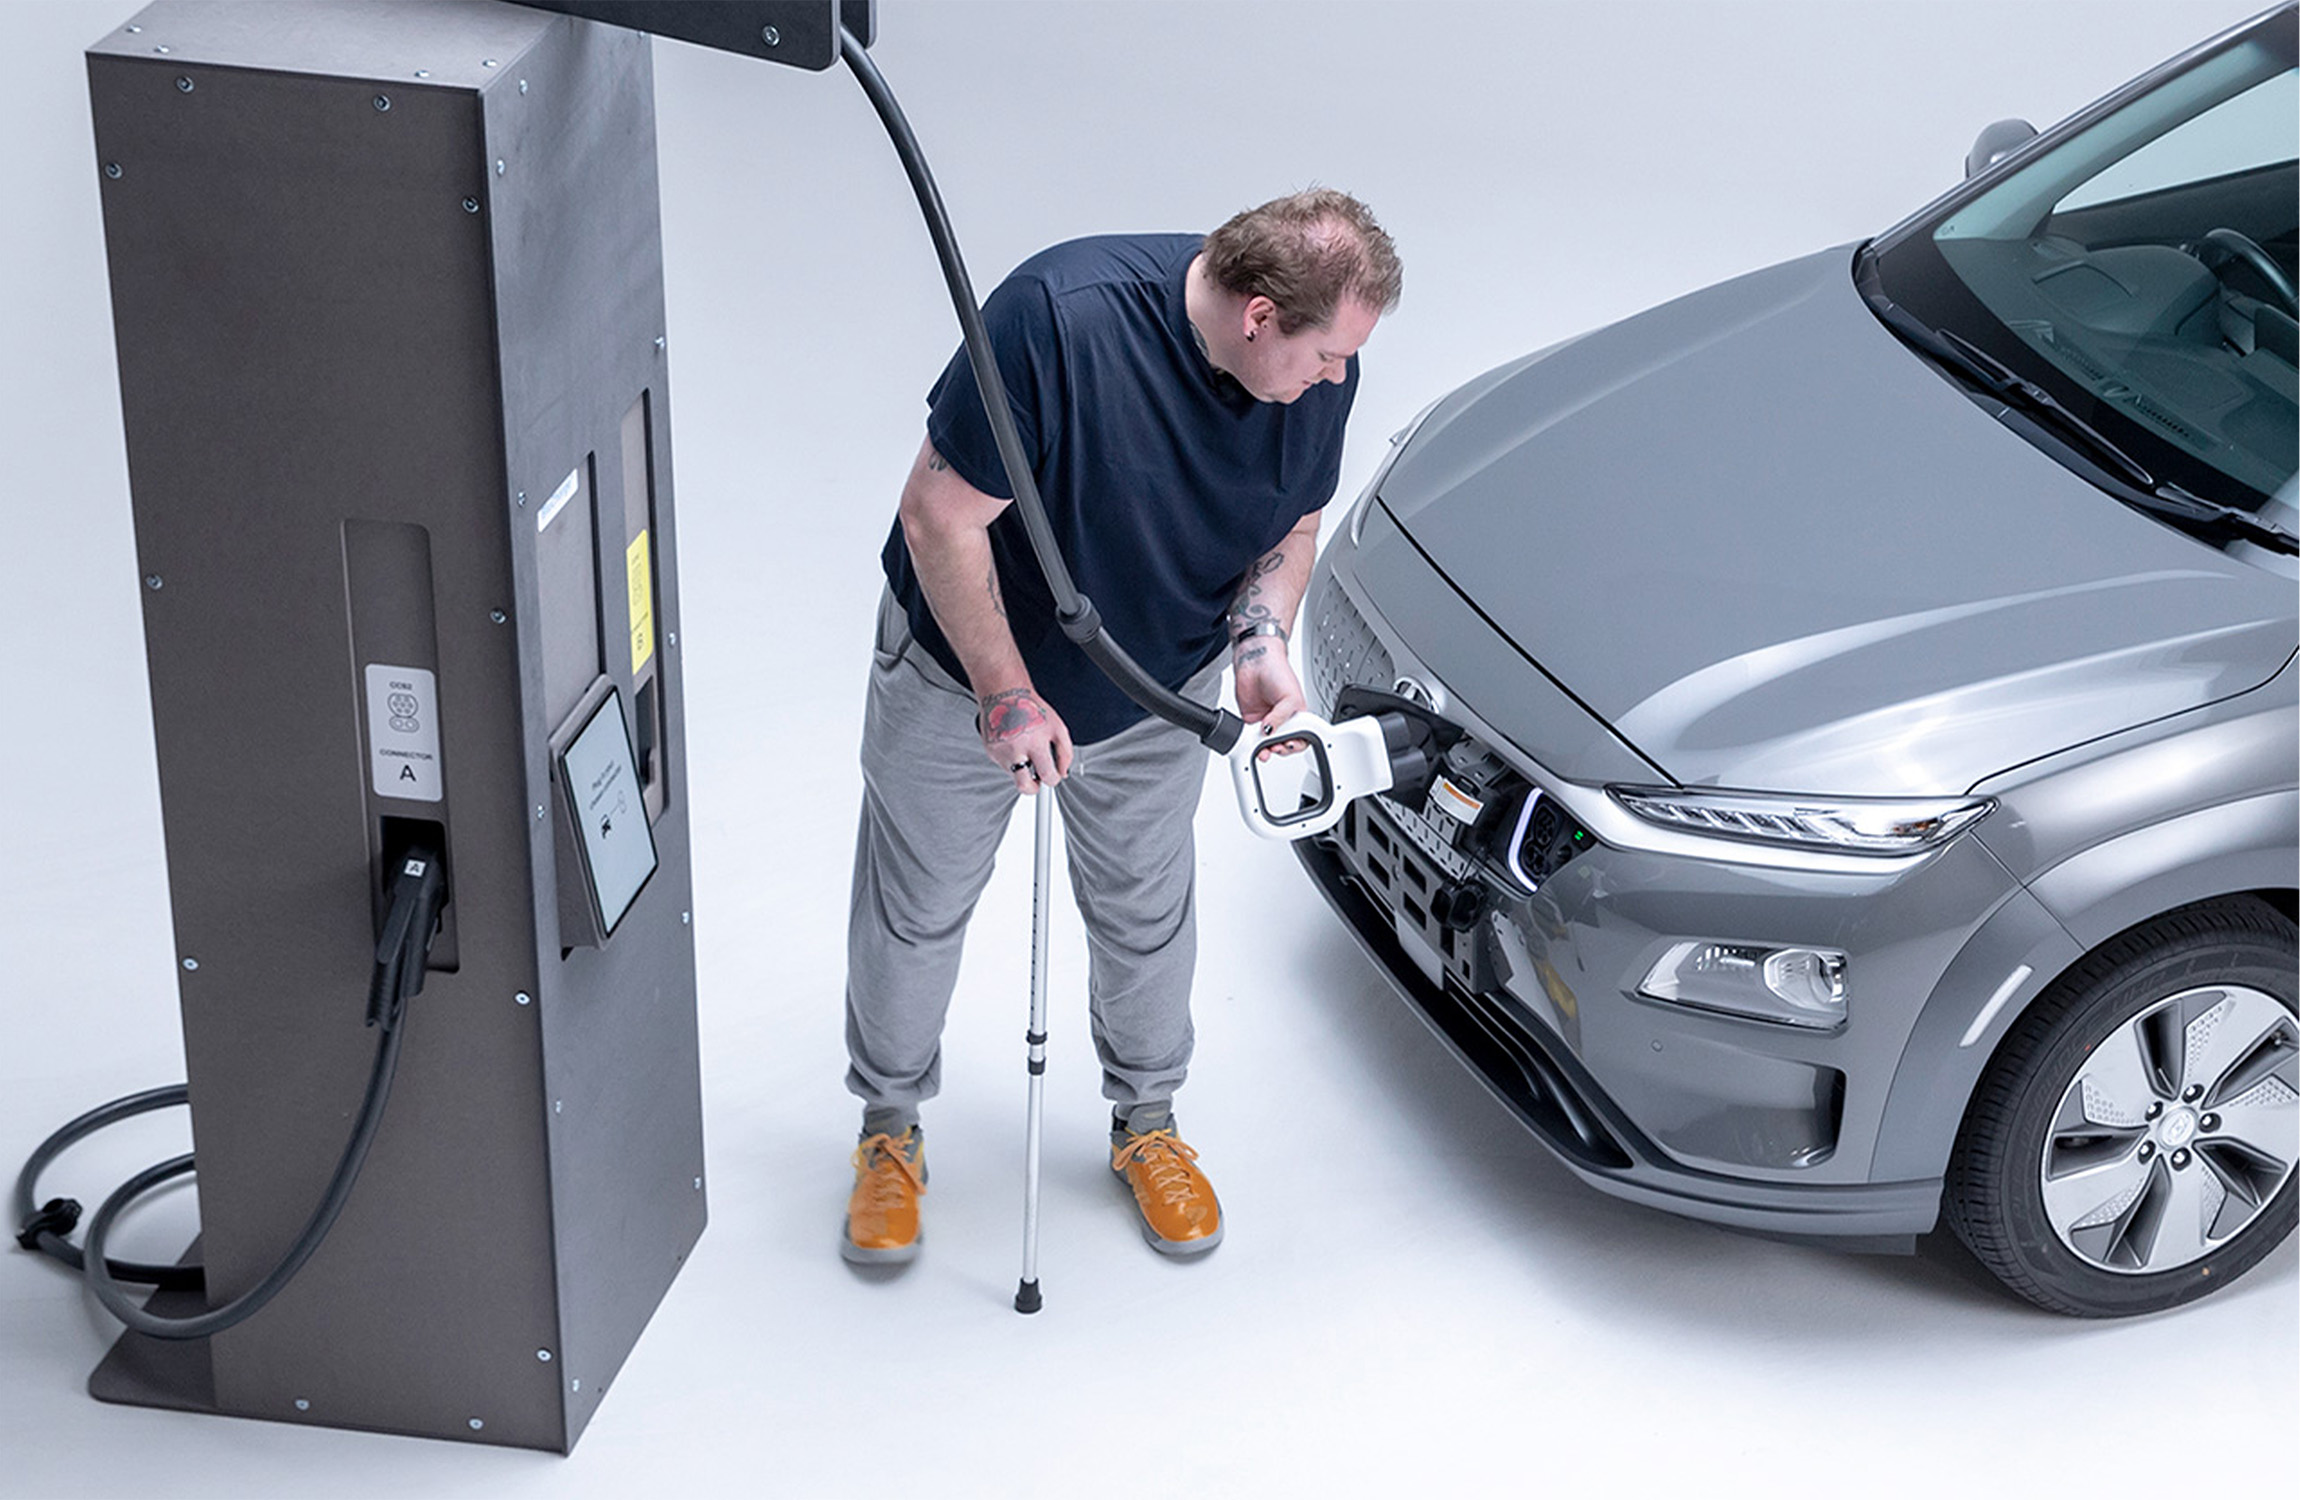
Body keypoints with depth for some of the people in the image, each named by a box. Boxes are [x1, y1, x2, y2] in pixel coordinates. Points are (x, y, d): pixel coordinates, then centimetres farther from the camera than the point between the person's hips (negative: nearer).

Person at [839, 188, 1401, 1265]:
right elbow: (940, 515, -29)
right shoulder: (1057, 318, -37)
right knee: (919, 903, 13)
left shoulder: (1317, 372, -19)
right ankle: (891, 1125, 35)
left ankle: (1145, 1121, 41)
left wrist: (1264, 639, -19)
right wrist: (1007, 695, -27)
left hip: (1159, 688, 4)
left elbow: (1294, 520, 0)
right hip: (963, 666, -4)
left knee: (1146, 909, 18)